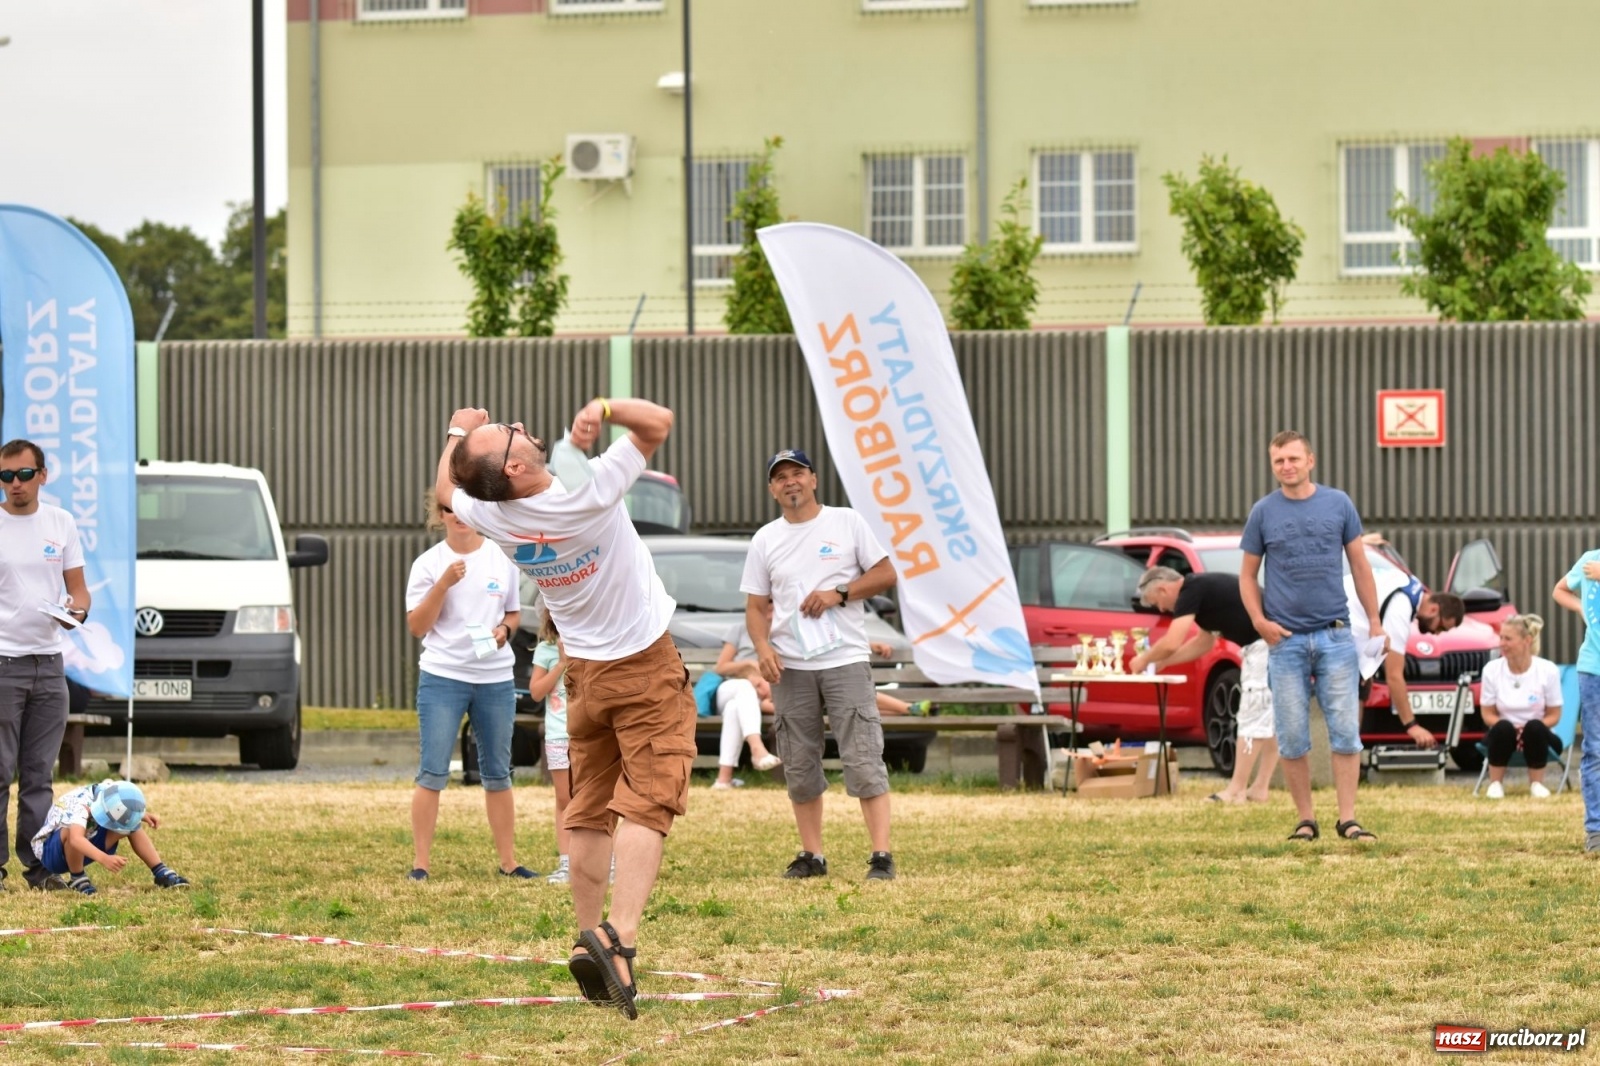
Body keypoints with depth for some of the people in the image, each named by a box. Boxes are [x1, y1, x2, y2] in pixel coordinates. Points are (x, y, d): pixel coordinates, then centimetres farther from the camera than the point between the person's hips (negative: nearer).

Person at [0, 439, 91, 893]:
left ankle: (37, 864, 11)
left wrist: (78, 608, -8)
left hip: (48, 661, 4)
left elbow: (77, 587, 15)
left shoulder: (61, 523, 9)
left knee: (39, 773, 7)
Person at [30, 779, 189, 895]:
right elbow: (75, 839, -57)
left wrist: (143, 814, -9)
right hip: (49, 850, -7)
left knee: (133, 826, -5)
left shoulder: (108, 795, -14)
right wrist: (104, 859, -70)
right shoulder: (79, 807, -37)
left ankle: (161, 873, 1)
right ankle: (77, 879, -19)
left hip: (81, 850, 7)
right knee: (73, 830, -41)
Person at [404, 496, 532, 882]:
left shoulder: (502, 558, 7)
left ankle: (508, 861, 17)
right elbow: (417, 626, -6)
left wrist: (503, 630, -5)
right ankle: (420, 862, -4)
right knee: (432, 773, -7)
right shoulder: (429, 564, -1)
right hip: (442, 676, -3)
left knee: (498, 774, 10)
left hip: (496, 678, 3)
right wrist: (443, 584, -17)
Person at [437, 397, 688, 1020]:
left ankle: (588, 938, 10)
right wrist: (601, 408, -16)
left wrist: (457, 432, 25)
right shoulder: (589, 493, -24)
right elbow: (658, 421, -15)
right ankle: (619, 934, -25)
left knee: (589, 811, 14)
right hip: (647, 669, -5)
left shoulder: (493, 519, -10)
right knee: (647, 804, -10)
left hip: (584, 674, 5)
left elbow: (446, 493, 16)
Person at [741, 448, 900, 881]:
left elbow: (885, 574, 3)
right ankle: (811, 856, 14)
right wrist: (762, 646, -8)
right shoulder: (765, 540, 10)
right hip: (789, 666, 3)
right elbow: (757, 605, 11)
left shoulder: (846, 523, 3)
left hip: (845, 659, -3)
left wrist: (838, 594, -11)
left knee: (863, 760, -10)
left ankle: (882, 856, -13)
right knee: (799, 767, 5)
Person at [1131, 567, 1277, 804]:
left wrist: (1144, 660, 2)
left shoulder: (1191, 591, -10)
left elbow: (1171, 643, -16)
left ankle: (1236, 791, -3)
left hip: (1267, 643, -10)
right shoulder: (1203, 589, 19)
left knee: (1254, 716, -6)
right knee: (1268, 718, 12)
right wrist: (1162, 661, 28)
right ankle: (1260, 789, 16)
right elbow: (1203, 642, 31)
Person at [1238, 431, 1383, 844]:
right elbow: (1248, 575, 9)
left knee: (1345, 730, -4)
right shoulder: (1263, 512, 4)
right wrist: (1259, 620, -6)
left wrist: (1374, 620, 5)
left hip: (1335, 635, 0)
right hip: (1286, 639, 0)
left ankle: (1347, 818, -2)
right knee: (1292, 737, 1)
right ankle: (1305, 820, 9)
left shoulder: (1338, 504, 5)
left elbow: (1359, 565, 10)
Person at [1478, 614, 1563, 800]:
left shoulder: (1548, 670, -11)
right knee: (1503, 728, -34)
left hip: (1536, 736, -1)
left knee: (1535, 727, -35)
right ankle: (1495, 783, -16)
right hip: (1504, 736, 1)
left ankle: (1536, 783, -16)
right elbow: (1488, 714, -1)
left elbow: (1554, 715, -4)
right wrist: (1513, 729, -21)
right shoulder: (1492, 669, -8)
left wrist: (1527, 730, -22)